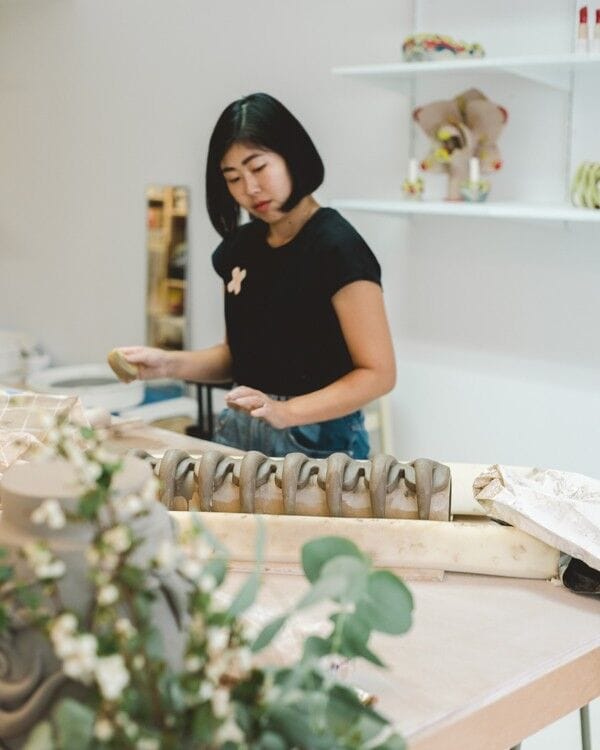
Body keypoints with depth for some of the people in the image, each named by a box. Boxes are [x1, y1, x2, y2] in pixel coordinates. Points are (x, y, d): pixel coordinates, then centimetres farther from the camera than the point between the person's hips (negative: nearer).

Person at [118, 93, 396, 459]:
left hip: (318, 440, -6)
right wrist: (169, 364, -1)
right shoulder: (241, 247, 6)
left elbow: (378, 374, -16)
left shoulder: (336, 248, -15)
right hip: (239, 432, 6)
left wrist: (285, 412, -27)